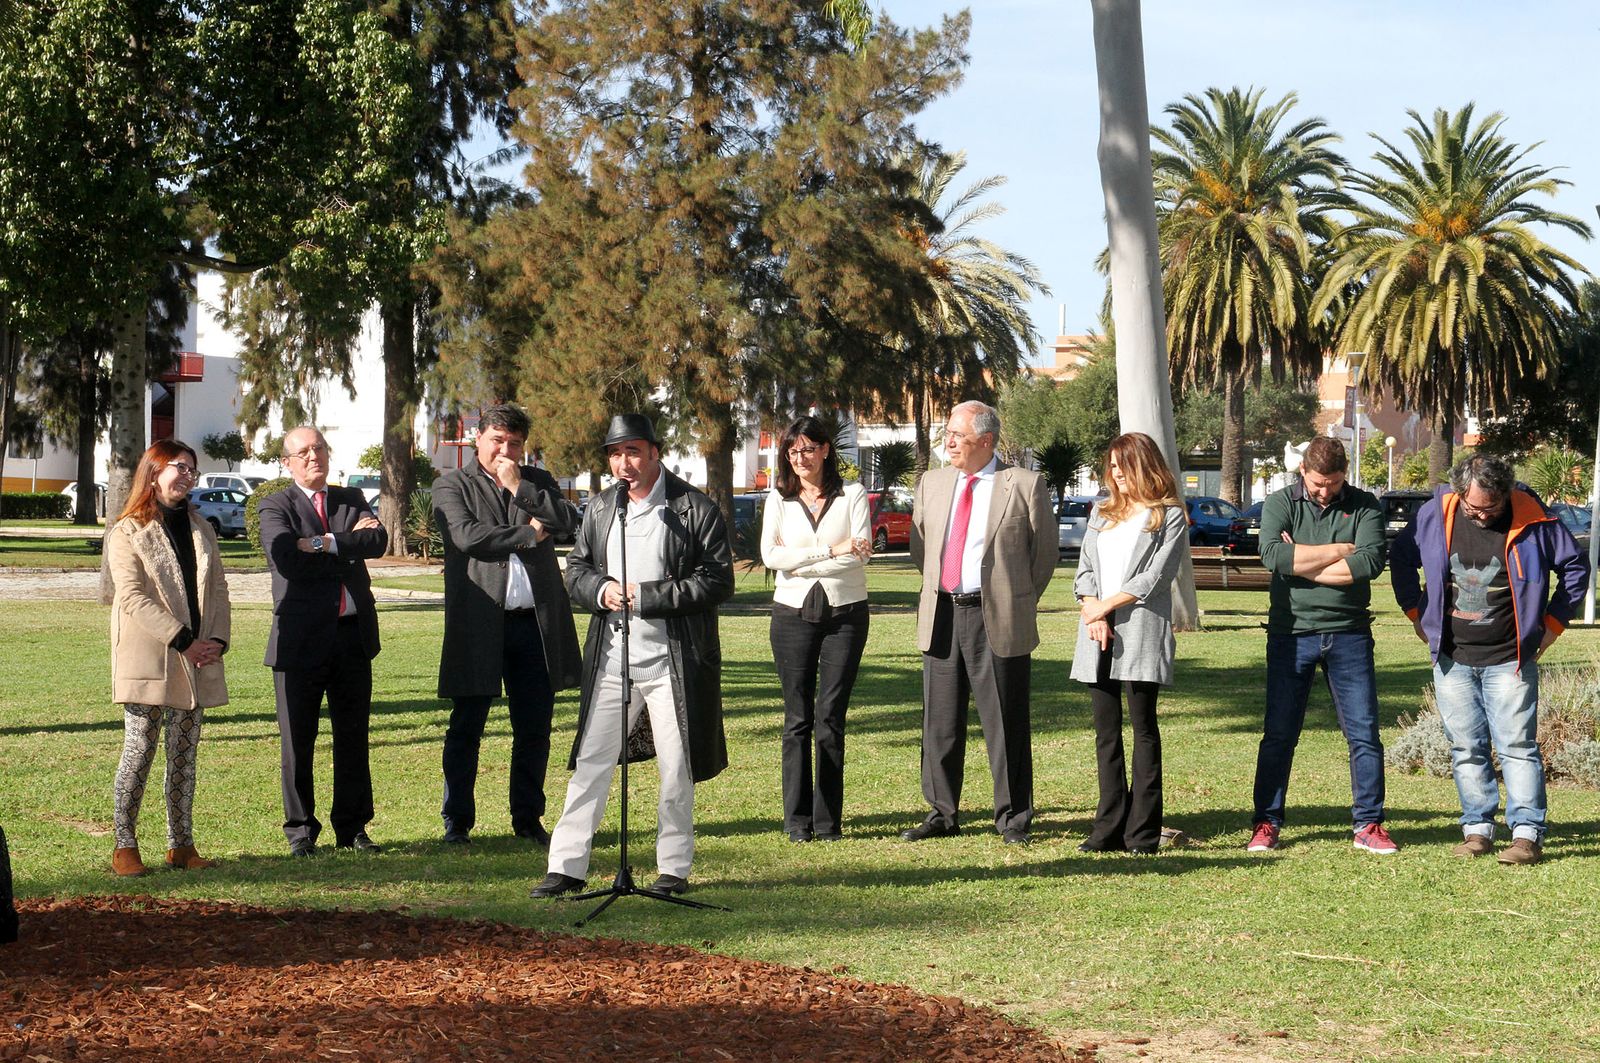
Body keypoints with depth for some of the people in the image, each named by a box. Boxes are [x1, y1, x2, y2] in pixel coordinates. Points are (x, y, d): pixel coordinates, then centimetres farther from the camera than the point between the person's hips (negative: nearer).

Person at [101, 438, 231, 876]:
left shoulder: (200, 531, 16)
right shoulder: (127, 532, -2)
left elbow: (218, 590, 14)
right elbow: (132, 597, -12)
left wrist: (218, 639, -3)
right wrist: (183, 641, -16)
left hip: (196, 662, 5)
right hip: (148, 660, -5)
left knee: (184, 755, 7)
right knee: (139, 753, -4)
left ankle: (181, 845, 12)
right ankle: (124, 846, 3)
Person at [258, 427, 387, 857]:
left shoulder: (352, 500, 13)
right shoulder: (275, 506, 1)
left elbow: (378, 541, -6)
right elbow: (284, 557, -18)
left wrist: (325, 543, -16)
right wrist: (351, 542, -12)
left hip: (353, 633, 4)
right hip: (301, 638, -4)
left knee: (353, 737, 9)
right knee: (297, 741, 2)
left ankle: (352, 827, 18)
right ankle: (301, 832, 11)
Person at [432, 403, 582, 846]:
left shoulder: (538, 482, 16)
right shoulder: (452, 486, 4)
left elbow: (567, 521, -2)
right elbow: (467, 536, -13)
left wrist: (519, 488, -7)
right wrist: (529, 534, -7)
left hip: (536, 623, 3)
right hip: (478, 624, -3)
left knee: (535, 727, 8)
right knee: (466, 728, 3)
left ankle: (528, 818, 19)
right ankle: (456, 821, 12)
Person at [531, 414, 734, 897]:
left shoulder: (696, 510, -6)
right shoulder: (600, 508, 10)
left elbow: (717, 581, -11)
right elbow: (576, 569, 15)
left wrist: (645, 597, -16)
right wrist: (601, 590, -8)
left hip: (672, 659, -4)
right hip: (611, 654, 4)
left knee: (676, 769, 6)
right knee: (590, 762, 2)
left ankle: (674, 868, 18)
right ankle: (567, 866, 7)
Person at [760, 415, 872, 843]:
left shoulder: (852, 495, 3)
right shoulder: (779, 499, 8)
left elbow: (861, 552, -10)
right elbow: (770, 555, -6)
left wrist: (798, 561, -11)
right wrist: (831, 550, -13)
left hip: (845, 612, -1)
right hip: (793, 614, 1)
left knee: (830, 717, -2)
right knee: (798, 718, 1)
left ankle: (828, 820, 3)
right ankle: (797, 819, 5)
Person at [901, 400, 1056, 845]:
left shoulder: (1025, 486, -3)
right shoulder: (932, 483, 11)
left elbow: (1045, 553, 4)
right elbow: (919, 545, 22)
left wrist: (1018, 603, 6)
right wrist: (936, 591, 15)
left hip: (999, 620, -4)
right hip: (942, 616, 5)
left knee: (1005, 723, 0)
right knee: (940, 721, 8)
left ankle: (1013, 818, 9)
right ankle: (942, 813, 18)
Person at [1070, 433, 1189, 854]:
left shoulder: (1170, 516, 3)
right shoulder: (1101, 514, 20)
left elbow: (1155, 576, -6)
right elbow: (1085, 570, 13)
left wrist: (1106, 606, -8)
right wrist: (1093, 614, -5)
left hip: (1142, 630, -5)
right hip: (1098, 634, 5)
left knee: (1143, 726, -5)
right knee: (1106, 730, 4)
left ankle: (1143, 831, -5)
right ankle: (1109, 827, 6)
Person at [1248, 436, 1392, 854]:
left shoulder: (1365, 507, 2)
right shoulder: (1280, 503, 2)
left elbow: (1371, 561, -15)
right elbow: (1273, 554, -17)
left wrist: (1304, 564, -13)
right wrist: (1342, 549, -12)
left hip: (1349, 635, 0)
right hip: (1291, 634, 0)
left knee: (1364, 732, 1)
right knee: (1279, 734, 3)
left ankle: (1369, 824, 10)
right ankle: (1267, 824, 11)